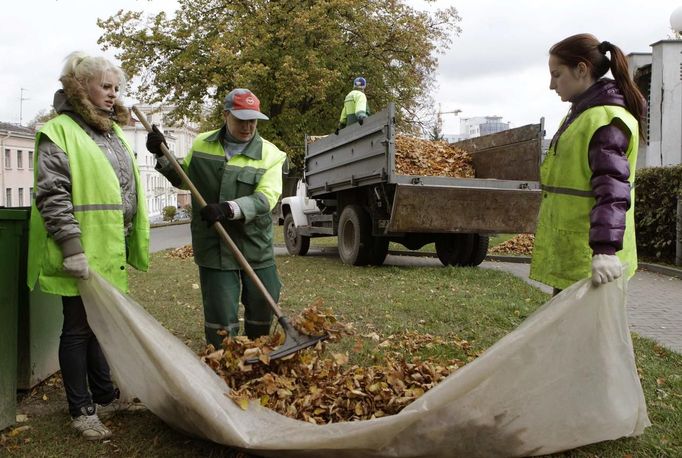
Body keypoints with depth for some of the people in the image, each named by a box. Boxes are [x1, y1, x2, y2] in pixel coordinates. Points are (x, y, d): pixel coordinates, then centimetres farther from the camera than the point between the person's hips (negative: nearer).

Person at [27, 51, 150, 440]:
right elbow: (52, 196, -17)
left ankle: (105, 396, 32)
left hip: (112, 249, 8)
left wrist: (132, 245, 22)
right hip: (83, 253, -8)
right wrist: (72, 247, -24)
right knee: (79, 328, 3)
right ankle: (82, 410, 15)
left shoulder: (114, 130, 15)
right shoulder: (59, 132, -10)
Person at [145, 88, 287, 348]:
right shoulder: (202, 145, 7)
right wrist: (162, 155, 8)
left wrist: (229, 209, -30)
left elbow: (266, 198, -17)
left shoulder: (270, 155, -2)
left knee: (262, 310, 13)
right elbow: (183, 180, 22)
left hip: (255, 246, 0)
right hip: (214, 248, 0)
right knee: (220, 317, 1)